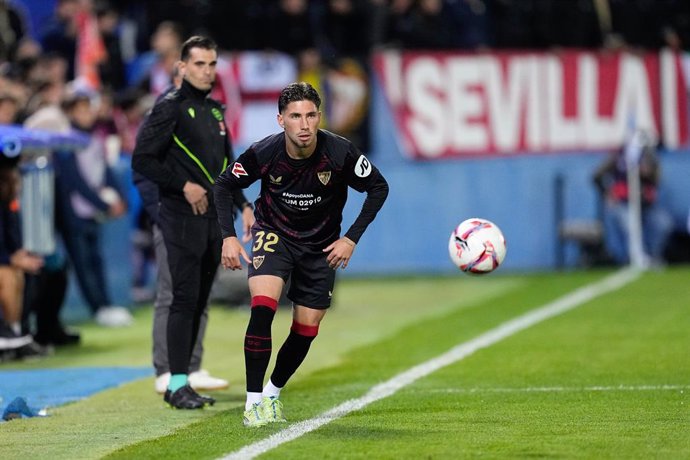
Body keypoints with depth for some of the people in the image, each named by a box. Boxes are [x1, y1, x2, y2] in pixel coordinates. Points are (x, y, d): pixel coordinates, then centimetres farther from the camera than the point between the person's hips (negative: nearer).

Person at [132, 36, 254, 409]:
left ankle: (181, 381, 13)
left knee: (198, 302, 8)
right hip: (182, 220, -7)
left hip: (214, 219, 7)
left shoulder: (215, 111, 17)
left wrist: (243, 205, 16)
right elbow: (142, 160, -12)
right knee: (185, 299, -10)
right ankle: (177, 384, -8)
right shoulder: (170, 108, -6)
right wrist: (184, 186, -14)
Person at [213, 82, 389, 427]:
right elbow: (224, 185, -4)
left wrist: (352, 238, -12)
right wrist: (228, 237, -12)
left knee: (306, 330, 3)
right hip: (274, 233, -2)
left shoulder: (340, 153, -24)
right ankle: (253, 401, -16)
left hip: (321, 244, 2)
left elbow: (378, 188, -8)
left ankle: (273, 392, 29)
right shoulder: (263, 153, -23)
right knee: (262, 309, -25)